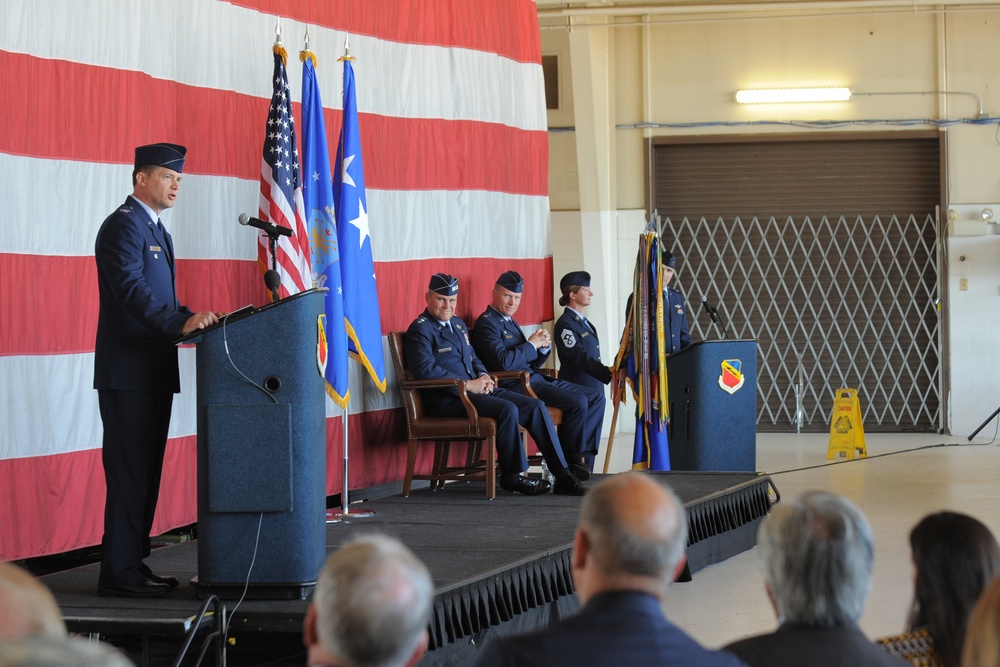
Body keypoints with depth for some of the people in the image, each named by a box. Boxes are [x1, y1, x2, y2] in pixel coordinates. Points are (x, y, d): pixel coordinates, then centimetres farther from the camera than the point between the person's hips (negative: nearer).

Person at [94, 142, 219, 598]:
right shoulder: (123, 226, -12)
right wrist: (181, 324, -34)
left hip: (154, 370, 10)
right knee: (129, 472, -9)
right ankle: (120, 574, -6)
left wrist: (192, 319, 6)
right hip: (128, 372, -10)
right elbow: (132, 291, -25)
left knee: (146, 473, 12)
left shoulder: (155, 230, 20)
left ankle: (133, 564, 18)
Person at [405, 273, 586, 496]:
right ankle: (512, 476, -15)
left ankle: (562, 475, -7)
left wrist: (483, 376, 5)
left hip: (477, 390, 9)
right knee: (507, 409, -30)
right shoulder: (420, 329, -6)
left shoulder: (458, 324, 23)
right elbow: (425, 369, -19)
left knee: (536, 406, -6)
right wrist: (468, 385, -19)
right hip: (448, 398, -9)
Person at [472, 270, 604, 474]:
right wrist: (532, 344, -10)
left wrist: (545, 347, 2)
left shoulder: (510, 323, 23)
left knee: (596, 397, 3)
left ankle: (583, 458, -3)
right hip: (516, 385, -10)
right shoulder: (486, 323, -8)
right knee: (578, 402, -24)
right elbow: (504, 361, -23)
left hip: (535, 379, 10)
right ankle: (570, 462, -8)